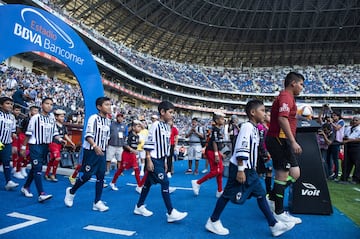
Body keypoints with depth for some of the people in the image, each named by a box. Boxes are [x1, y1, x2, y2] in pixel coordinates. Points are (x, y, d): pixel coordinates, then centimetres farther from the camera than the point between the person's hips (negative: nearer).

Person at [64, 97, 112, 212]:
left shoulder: (108, 121, 8)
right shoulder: (93, 118, -12)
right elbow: (88, 135, -21)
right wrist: (95, 146, -34)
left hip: (102, 152, 6)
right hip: (91, 151, -6)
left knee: (101, 176, 3)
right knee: (87, 175, 0)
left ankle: (97, 202, 12)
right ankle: (71, 191, 27)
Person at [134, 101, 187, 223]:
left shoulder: (167, 126, 10)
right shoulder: (155, 125, -15)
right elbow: (148, 143, -16)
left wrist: (164, 161, 18)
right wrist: (149, 160, -17)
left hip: (161, 159, 8)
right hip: (154, 159, -8)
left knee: (148, 182, 16)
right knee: (165, 182, -9)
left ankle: (139, 207, 29)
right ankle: (171, 213, -2)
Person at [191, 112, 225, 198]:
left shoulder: (219, 129, 13)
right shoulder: (215, 129, -15)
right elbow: (214, 142, -20)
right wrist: (216, 155, -23)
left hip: (216, 152, 10)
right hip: (212, 152, -10)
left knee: (220, 171, 11)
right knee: (215, 171, -9)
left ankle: (220, 191, 19)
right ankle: (197, 183, 2)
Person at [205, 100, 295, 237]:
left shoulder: (255, 128, 14)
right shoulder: (247, 126, -17)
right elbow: (241, 150, -24)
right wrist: (240, 170, -24)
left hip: (249, 169, 10)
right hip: (240, 168, -10)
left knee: (261, 194, 9)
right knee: (229, 194, 0)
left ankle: (274, 225, 17)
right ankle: (213, 221, 15)